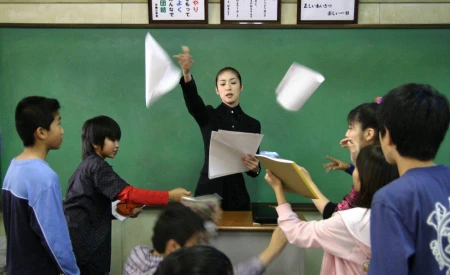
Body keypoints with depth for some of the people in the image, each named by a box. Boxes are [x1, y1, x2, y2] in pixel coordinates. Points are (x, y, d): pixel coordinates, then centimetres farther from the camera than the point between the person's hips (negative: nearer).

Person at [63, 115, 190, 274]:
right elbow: (127, 193, -24)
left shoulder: (88, 164, 16)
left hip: (80, 233, 10)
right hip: (81, 235, -10)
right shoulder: (97, 166, -14)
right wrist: (169, 196, -27)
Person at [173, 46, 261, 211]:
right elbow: (193, 101, -23)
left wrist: (255, 168, -17)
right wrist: (186, 73, -42)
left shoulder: (252, 124, 7)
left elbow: (254, 168, 8)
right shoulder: (208, 116, 1)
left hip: (237, 196, 2)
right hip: (209, 192, -2)